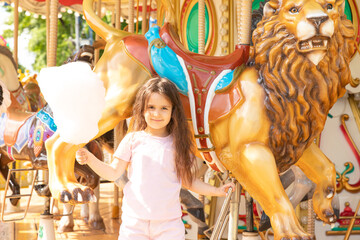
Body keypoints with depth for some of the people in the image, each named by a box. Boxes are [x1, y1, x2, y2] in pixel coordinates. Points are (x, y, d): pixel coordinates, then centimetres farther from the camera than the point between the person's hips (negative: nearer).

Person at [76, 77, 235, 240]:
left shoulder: (178, 143, 3)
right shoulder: (133, 140, 1)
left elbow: (187, 180, 11)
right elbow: (114, 173, 2)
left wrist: (216, 191, 3)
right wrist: (89, 159, -10)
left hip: (169, 222, 0)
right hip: (135, 220, 0)